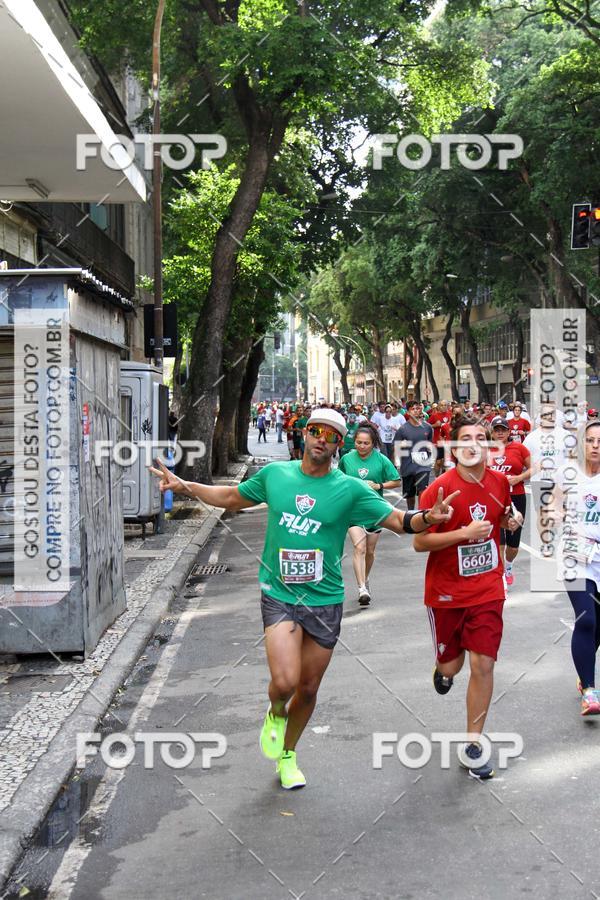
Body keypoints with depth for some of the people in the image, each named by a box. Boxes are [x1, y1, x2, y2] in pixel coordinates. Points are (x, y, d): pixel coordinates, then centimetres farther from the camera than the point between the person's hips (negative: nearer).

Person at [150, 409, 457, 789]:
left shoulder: (350, 489, -4)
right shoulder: (274, 474, 1)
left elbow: (399, 521, -4)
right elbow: (232, 497, 18)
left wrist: (429, 517, -25)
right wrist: (184, 486, 10)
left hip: (325, 600, 1)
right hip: (279, 596, -1)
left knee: (309, 689, 12)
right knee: (285, 681, -19)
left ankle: (288, 755, 39)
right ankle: (275, 713, 19)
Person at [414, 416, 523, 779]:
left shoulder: (500, 482, -1)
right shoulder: (440, 488, -16)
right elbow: (419, 542, -16)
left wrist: (511, 520, -2)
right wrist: (465, 532, -25)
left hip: (488, 590, 2)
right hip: (447, 593, -2)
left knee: (483, 665, -4)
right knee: (452, 665, 11)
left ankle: (473, 745, 9)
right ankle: (443, 668, 51)